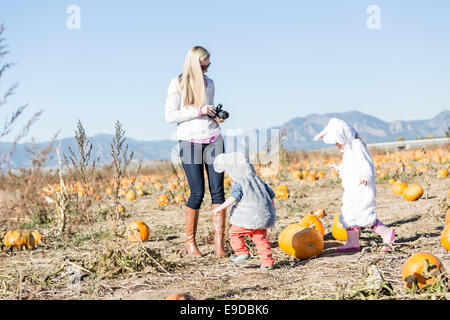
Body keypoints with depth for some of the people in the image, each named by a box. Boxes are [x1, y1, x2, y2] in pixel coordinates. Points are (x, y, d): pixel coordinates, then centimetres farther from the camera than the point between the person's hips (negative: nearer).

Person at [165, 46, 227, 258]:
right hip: (190, 142, -4)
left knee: (217, 190, -5)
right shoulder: (177, 84, -2)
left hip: (213, 140, 4)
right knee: (197, 193, -6)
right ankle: (190, 242, 12)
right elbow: (170, 116, -8)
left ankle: (219, 243, -2)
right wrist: (199, 111, -14)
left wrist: (216, 116, 2)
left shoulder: (209, 83, 13)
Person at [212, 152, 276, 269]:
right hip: (264, 215, 7)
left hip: (249, 218, -7)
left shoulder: (239, 182, -6)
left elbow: (235, 196, -22)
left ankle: (242, 252, 3)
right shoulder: (257, 179, 17)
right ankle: (268, 262, 9)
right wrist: (271, 208, 36)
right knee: (260, 238, 12)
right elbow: (270, 193, 22)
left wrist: (221, 207, -22)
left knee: (234, 233, 7)